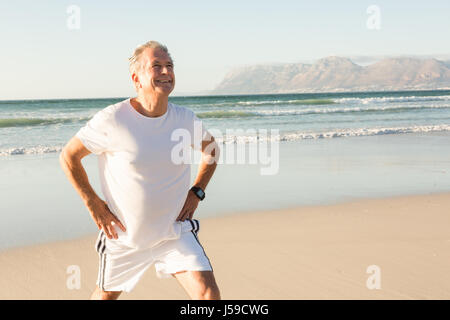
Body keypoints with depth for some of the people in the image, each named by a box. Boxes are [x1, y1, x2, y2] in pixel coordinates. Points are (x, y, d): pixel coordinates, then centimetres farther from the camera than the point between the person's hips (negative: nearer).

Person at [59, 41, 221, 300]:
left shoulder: (185, 119, -6)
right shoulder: (112, 120, -18)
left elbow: (211, 149, 15)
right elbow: (68, 156, -5)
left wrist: (197, 192, 3)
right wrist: (93, 205, -8)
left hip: (175, 232, 2)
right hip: (124, 235, -1)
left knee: (209, 294, -13)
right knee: (106, 295, 20)